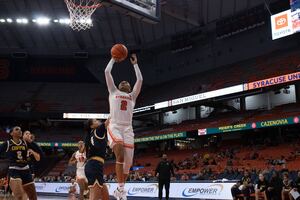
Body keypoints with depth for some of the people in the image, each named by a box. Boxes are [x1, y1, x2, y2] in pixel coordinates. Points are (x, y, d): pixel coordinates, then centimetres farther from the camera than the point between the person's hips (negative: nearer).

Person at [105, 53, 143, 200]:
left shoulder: (132, 96, 25)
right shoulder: (113, 92, 20)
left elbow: (140, 79, 17)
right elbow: (107, 72, 16)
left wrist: (135, 64, 25)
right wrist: (113, 59, 26)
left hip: (128, 128, 3)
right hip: (114, 127, -3)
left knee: (128, 162, 0)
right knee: (120, 156, -26)